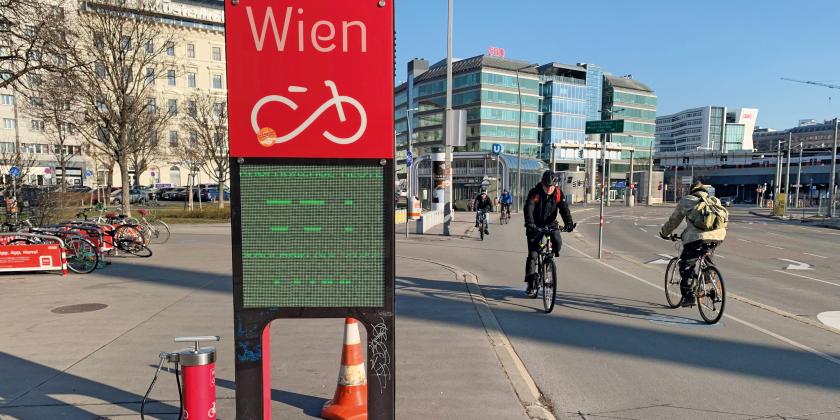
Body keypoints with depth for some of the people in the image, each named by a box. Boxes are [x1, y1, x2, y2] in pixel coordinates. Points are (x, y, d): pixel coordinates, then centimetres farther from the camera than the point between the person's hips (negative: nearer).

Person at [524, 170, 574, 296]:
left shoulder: (558, 194, -9)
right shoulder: (534, 193, -17)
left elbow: (564, 209, -17)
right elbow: (528, 209, -28)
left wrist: (568, 223, -34)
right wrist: (530, 224, -45)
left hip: (550, 224, 2)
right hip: (535, 226, -2)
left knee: (557, 242, -26)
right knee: (533, 254, -8)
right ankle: (531, 283, -1)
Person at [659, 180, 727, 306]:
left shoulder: (686, 201, 18)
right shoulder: (715, 201, 28)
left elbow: (673, 220, 24)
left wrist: (664, 233, 39)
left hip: (697, 237, -4)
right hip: (718, 237, 5)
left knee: (686, 267, 7)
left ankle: (688, 295, 2)